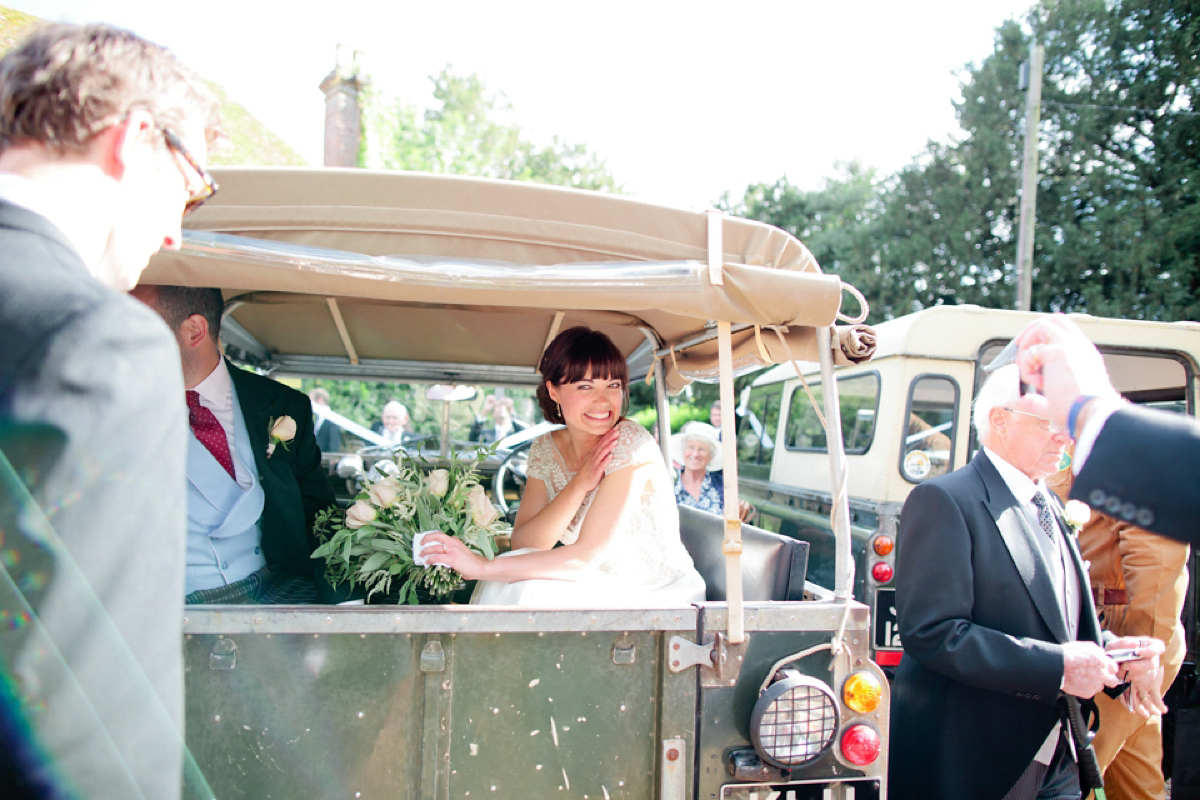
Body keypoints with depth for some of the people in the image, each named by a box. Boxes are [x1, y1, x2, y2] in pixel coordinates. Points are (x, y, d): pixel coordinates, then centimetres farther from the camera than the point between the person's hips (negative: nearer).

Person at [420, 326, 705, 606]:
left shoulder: (630, 442, -20)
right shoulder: (545, 449, -2)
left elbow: (586, 556, -25)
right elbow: (523, 547, -10)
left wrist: (482, 567, -29)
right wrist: (579, 484, -23)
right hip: (600, 593, 5)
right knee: (512, 585, -23)